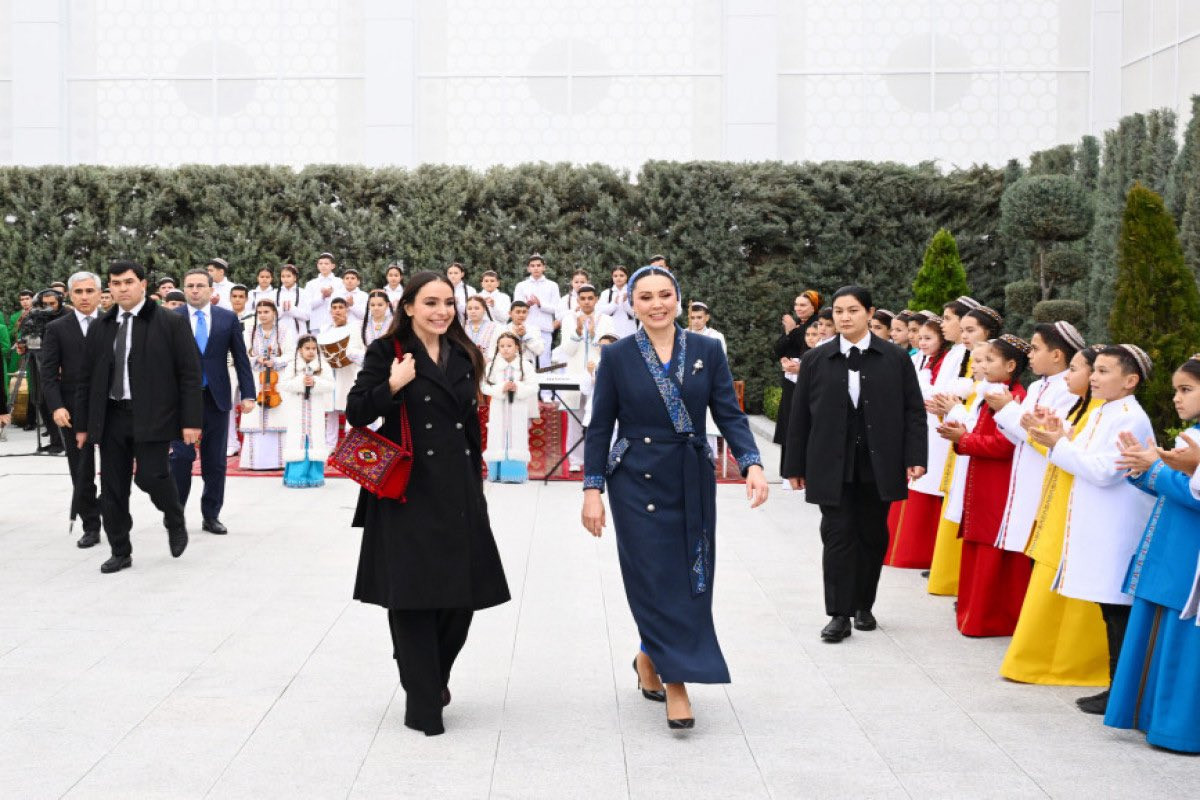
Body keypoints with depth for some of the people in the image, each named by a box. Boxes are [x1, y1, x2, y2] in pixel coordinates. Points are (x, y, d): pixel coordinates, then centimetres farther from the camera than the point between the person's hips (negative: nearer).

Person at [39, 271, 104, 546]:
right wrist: (56, 407, -13)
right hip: (73, 410, 0)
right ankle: (90, 528, 13)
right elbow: (48, 374, -1)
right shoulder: (57, 329, 3)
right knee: (82, 473, 5)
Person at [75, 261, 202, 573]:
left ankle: (175, 520, 18)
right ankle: (120, 552, 18)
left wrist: (190, 421, -9)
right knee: (112, 488, 5)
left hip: (152, 416, -4)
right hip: (111, 416, 4)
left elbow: (189, 374, -4)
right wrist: (83, 424, 12)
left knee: (151, 476, -13)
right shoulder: (101, 327, 11)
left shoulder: (171, 322, -2)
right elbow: (88, 379, 15)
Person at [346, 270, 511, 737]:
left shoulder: (464, 356, 12)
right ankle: (423, 703, 9)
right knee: (413, 595, -1)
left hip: (458, 490, 5)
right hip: (408, 491, -4)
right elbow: (356, 412, -6)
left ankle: (435, 676, 30)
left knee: (462, 593, 4)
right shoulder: (387, 352, -2)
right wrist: (392, 386, -22)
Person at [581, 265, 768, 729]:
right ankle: (676, 681, 4)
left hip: (693, 481, 3)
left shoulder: (707, 351, 2)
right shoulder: (617, 357, -2)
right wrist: (592, 489, -5)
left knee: (690, 577, 7)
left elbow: (730, 415, -1)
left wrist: (751, 463, -16)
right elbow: (600, 428, 0)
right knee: (655, 575, -5)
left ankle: (650, 657, 31)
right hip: (637, 482, -3)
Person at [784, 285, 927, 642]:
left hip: (878, 465, 1)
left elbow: (913, 410, 3)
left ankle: (864, 606, 24)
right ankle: (840, 613, 1)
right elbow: (800, 416, 5)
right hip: (832, 466, -1)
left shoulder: (895, 359, 3)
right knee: (837, 536, -3)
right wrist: (796, 466, 3)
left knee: (873, 536, 9)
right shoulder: (815, 360, 3)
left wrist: (914, 457, -6)